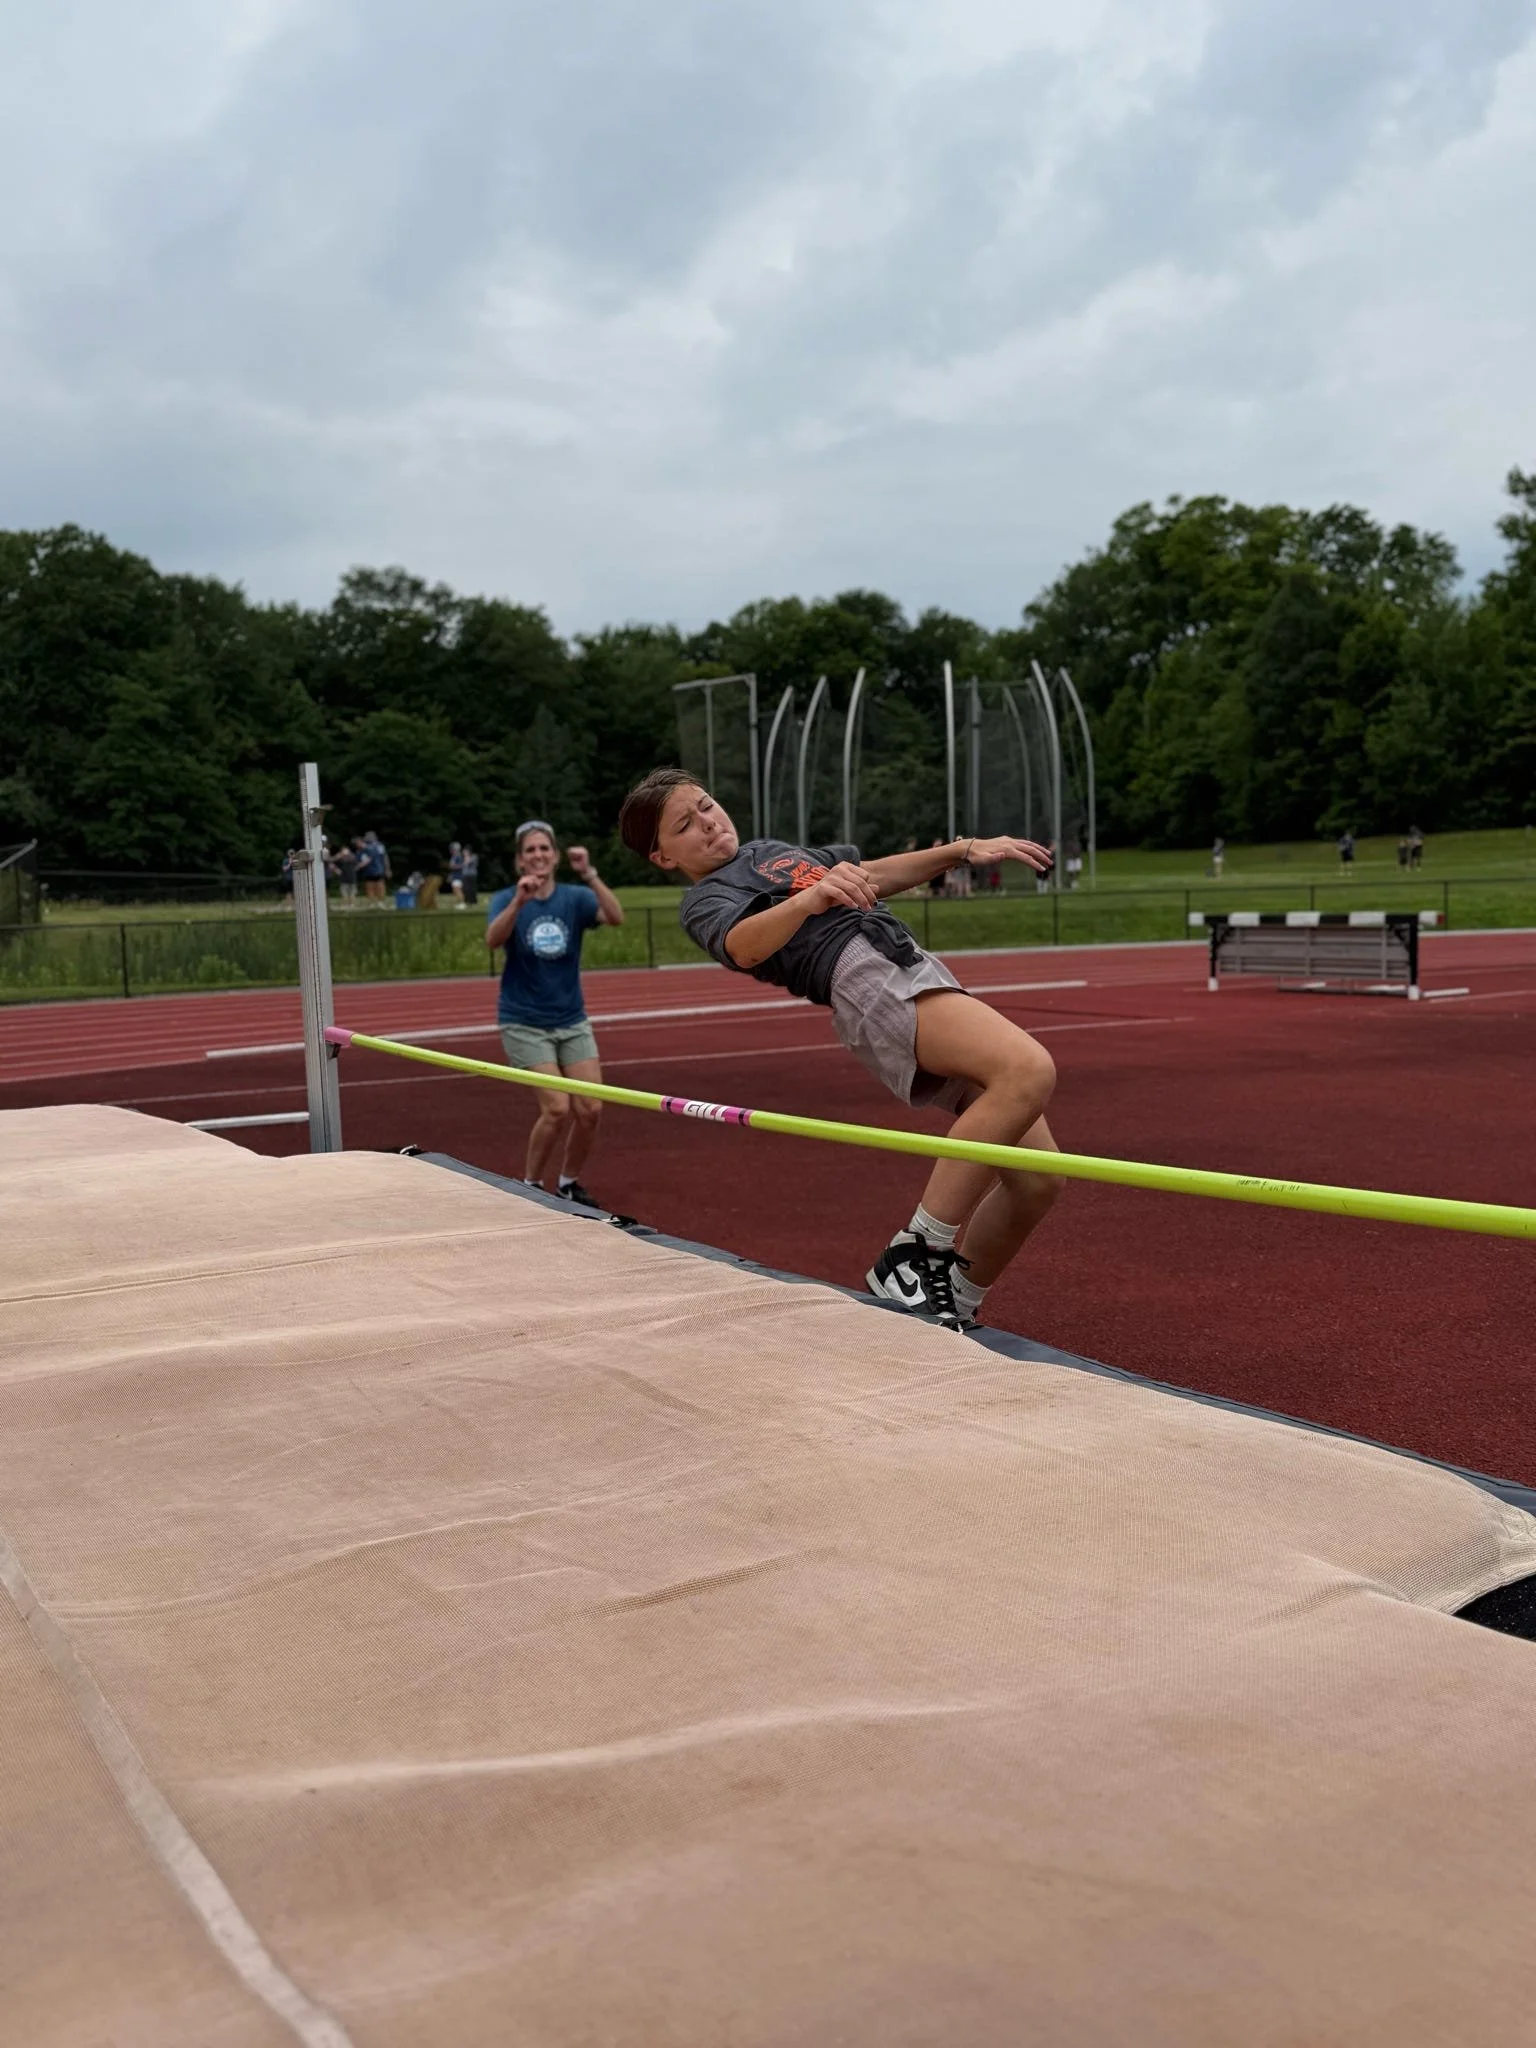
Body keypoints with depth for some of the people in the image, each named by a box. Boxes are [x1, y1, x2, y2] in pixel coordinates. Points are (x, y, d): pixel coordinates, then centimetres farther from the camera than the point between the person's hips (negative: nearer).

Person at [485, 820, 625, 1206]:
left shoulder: (575, 897, -2)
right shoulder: (506, 900, -6)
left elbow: (616, 917, -21)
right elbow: (492, 939, -28)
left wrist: (589, 874, -34)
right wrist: (519, 901, -44)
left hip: (572, 1021, 3)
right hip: (524, 1023, -3)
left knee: (590, 1109, -3)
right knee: (557, 1108, -15)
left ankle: (569, 1182, 21)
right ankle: (530, 1185, 7)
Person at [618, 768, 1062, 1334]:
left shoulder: (774, 850, 33)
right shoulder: (704, 901, 8)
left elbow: (877, 873, 39)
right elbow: (743, 946, -15)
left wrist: (965, 849, 28)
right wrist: (812, 898, -34)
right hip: (863, 976, -7)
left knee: (1036, 1179, -4)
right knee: (1029, 1069, -32)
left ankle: (957, 1308, 14)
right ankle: (915, 1257, -24)